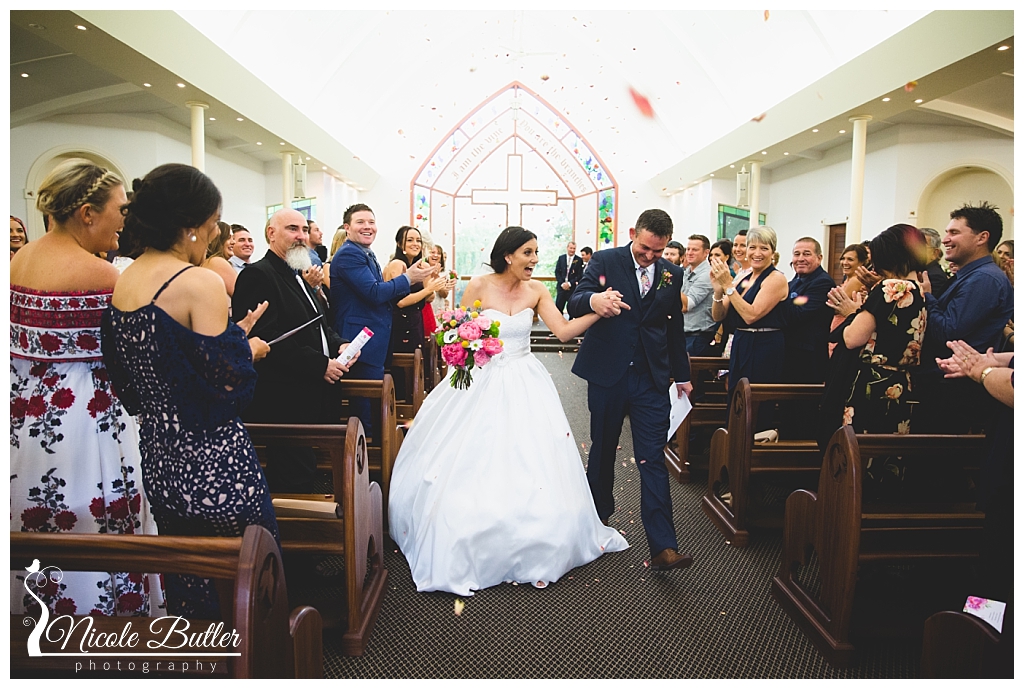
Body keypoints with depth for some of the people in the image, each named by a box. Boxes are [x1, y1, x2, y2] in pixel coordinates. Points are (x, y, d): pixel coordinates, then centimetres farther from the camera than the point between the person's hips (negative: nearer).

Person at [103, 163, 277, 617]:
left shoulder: (121, 282, 6)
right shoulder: (201, 283, -18)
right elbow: (226, 386, -22)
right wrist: (246, 348, -1)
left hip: (157, 461, 8)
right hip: (212, 468, -8)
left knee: (184, 586, 22)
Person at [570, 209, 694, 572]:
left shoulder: (672, 274, 8)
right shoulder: (604, 261, -3)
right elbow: (574, 302, -14)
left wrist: (681, 374, 23)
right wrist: (593, 300, -38)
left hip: (652, 378, 1)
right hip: (607, 374, -1)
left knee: (653, 460, -3)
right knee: (602, 450, 14)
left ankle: (663, 546, -1)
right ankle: (599, 516, 36)